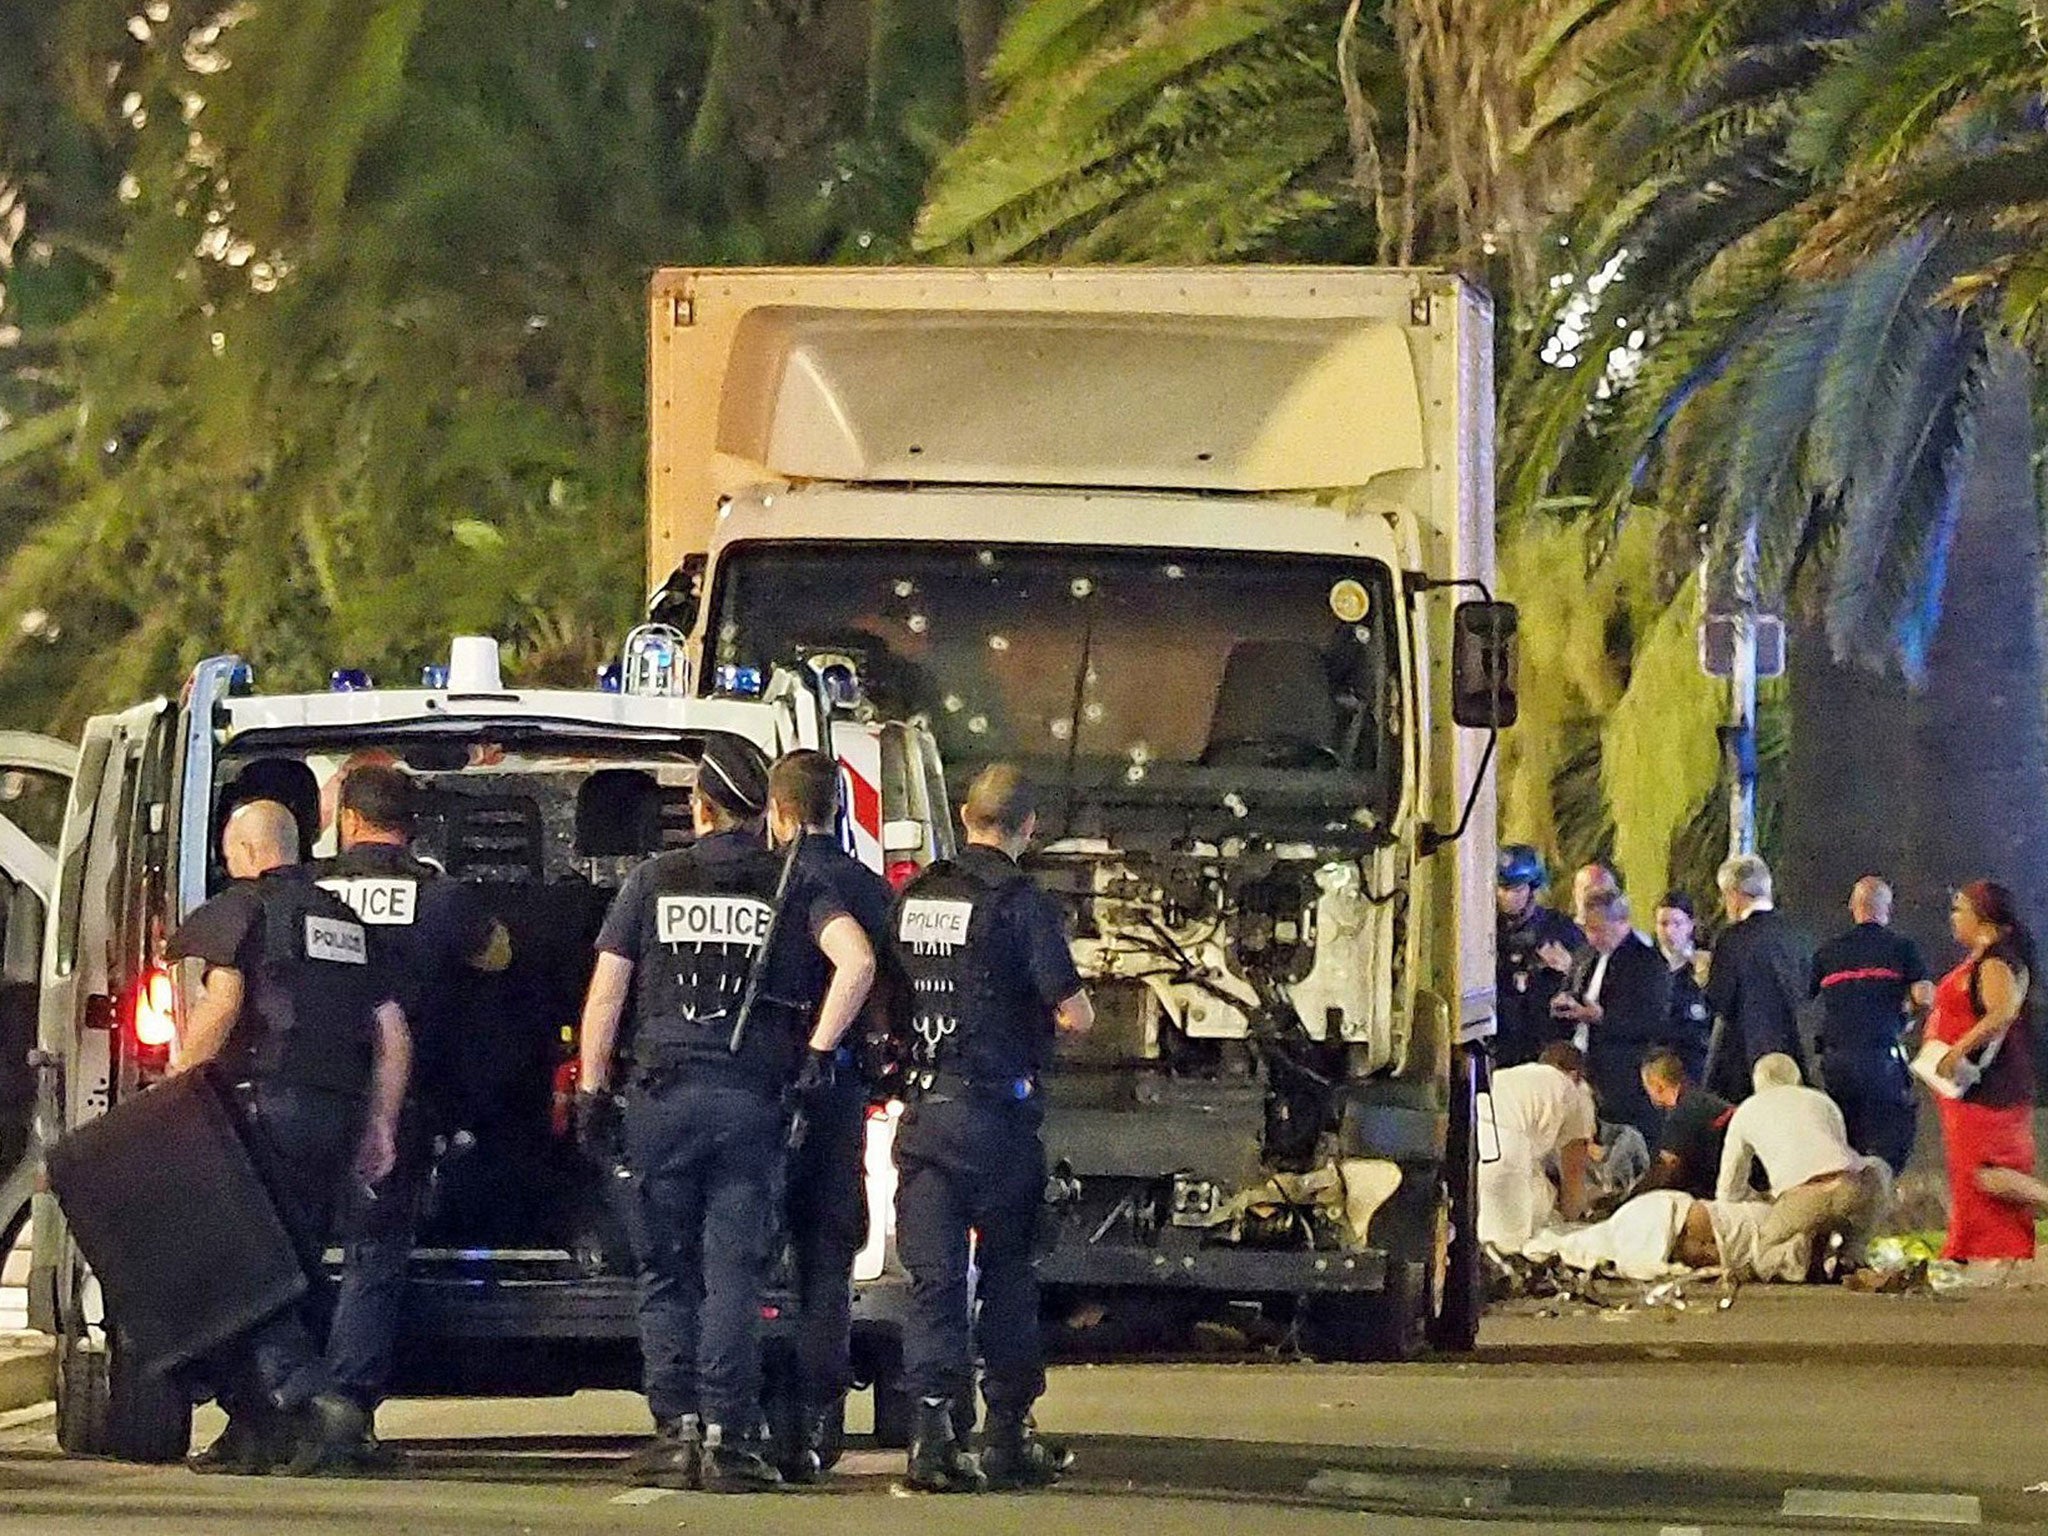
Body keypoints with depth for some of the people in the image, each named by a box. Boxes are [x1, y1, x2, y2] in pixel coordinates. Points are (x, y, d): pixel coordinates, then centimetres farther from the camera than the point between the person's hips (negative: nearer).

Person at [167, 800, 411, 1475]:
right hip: (337, 1114, 7)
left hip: (268, 1102, -7)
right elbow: (392, 1031, 19)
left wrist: (174, 1083, -9)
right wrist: (380, 1126, 20)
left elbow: (222, 1001, -15)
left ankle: (316, 1400, -23)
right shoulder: (346, 922, 21)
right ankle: (255, 1431, 11)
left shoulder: (242, 909, 0)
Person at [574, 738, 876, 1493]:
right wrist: (816, 1054, -5)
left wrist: (592, 1093, 9)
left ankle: (676, 1429, 2)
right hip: (752, 1102, 0)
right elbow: (856, 961, -11)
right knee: (733, 1273, 1)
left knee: (665, 1272, 8)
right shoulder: (792, 885, 5)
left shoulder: (653, 880, 6)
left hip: (662, 1096, 0)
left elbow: (606, 991, 4)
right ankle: (728, 1437, -5)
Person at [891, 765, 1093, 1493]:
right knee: (1007, 1276, 8)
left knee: (933, 1275, 2)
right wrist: (1074, 1003, 8)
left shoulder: (913, 897, 7)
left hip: (923, 1113, 4)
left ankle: (930, 1432, -10)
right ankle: (1007, 1437, 12)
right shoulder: (1021, 902, -10)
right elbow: (1074, 1014, -13)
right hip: (996, 1114, -4)